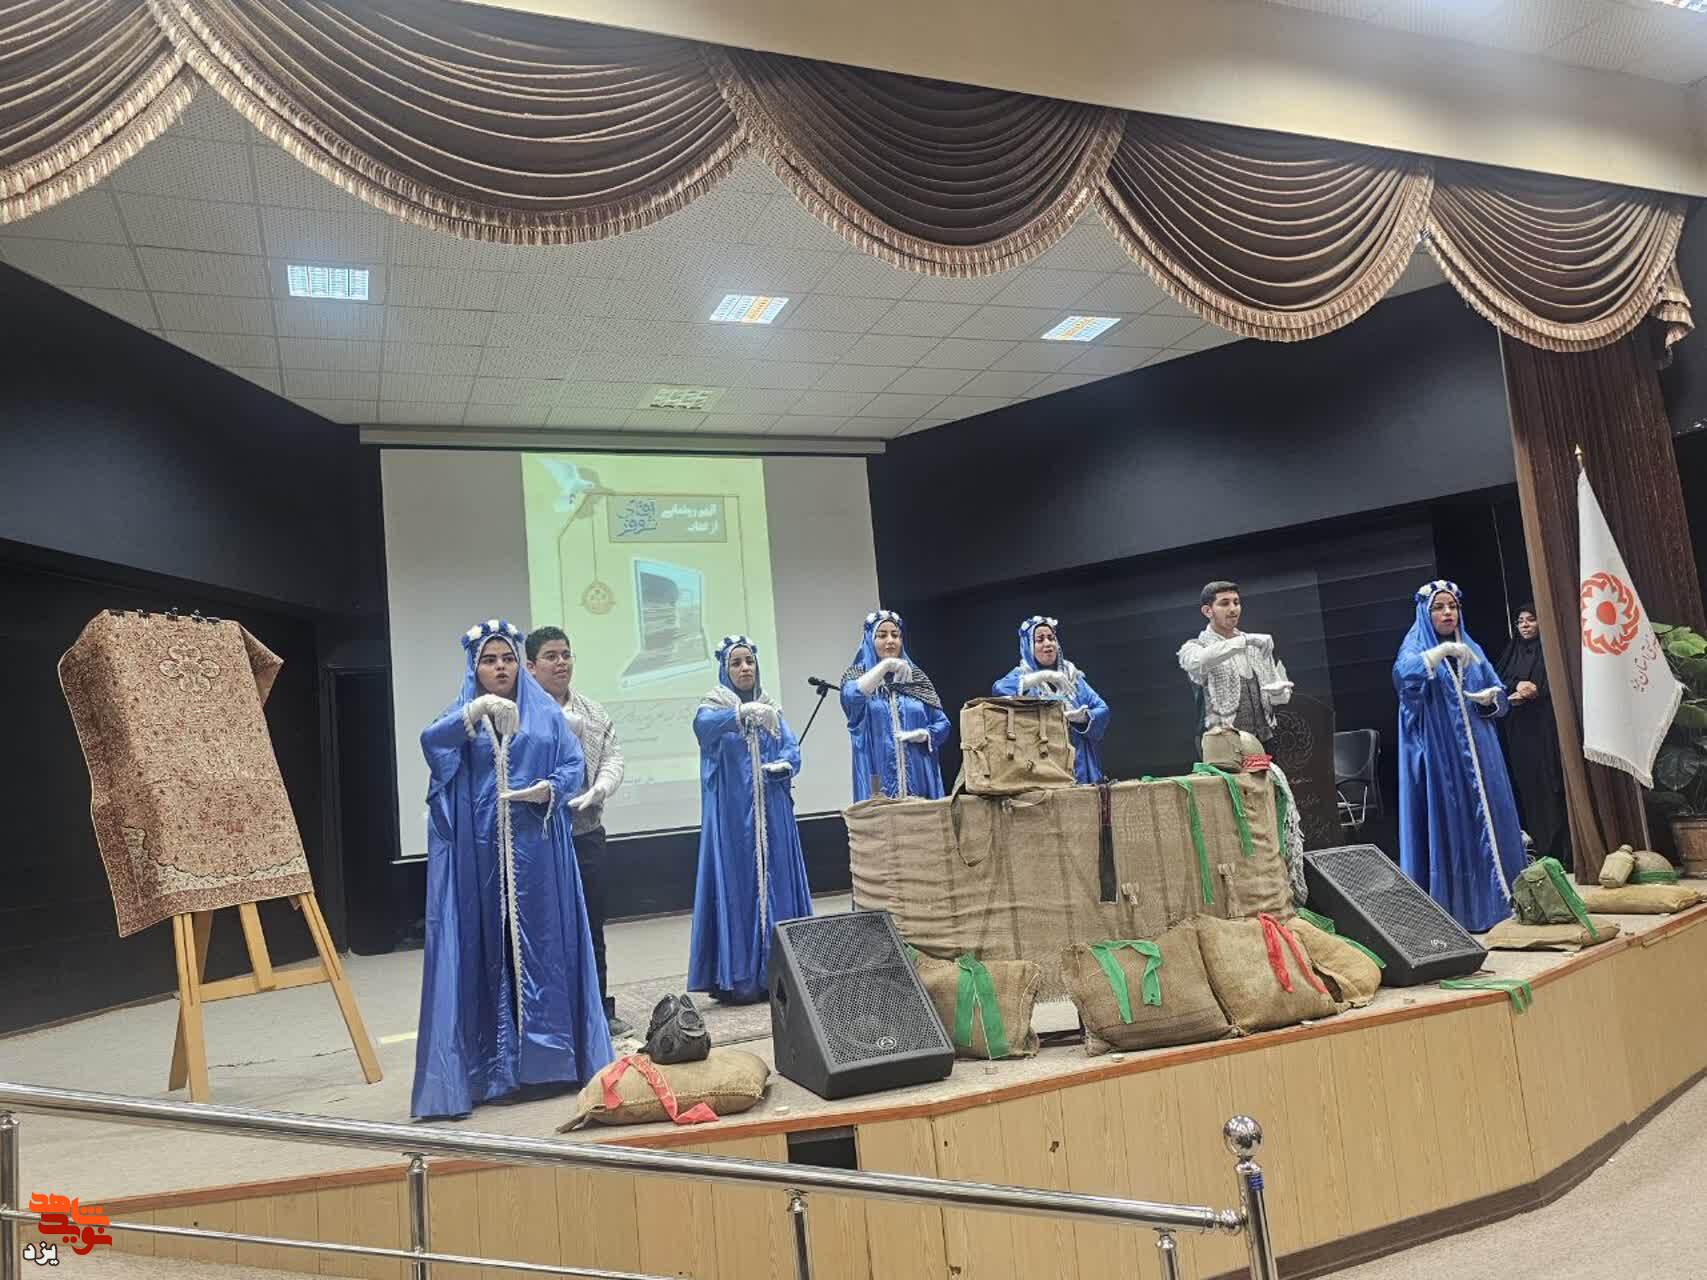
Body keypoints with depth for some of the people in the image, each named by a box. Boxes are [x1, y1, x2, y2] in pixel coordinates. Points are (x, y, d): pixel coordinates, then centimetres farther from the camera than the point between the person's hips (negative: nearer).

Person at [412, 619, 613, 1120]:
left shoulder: (547, 713, 11)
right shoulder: (461, 716, 9)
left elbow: (575, 763, 4)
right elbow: (431, 743, -12)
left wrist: (551, 787, -17)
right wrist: (473, 712, -29)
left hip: (537, 850, 1)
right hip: (480, 853, 0)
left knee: (544, 944, 3)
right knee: (485, 951, 0)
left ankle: (551, 1056, 12)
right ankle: (492, 1065, 7)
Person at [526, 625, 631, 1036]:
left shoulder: (592, 712, 13)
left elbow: (612, 756, 7)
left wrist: (597, 790, -11)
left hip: (586, 833, 6)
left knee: (592, 926, 14)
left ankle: (599, 1009, 26)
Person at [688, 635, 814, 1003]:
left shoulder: (771, 709, 15)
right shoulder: (714, 708, 1)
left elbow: (792, 748, 5)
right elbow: (704, 725, -23)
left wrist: (784, 764, -18)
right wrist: (742, 713, -41)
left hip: (771, 816, 4)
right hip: (732, 815, -4)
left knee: (776, 881, 4)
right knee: (737, 885, -5)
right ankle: (737, 977, -1)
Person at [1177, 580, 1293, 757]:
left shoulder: (1256, 645, 16)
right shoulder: (1194, 647, 2)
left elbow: (1282, 694, 17)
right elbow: (1198, 661, -24)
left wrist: (1278, 691, -8)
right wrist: (1244, 640, -29)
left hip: (1264, 741, 5)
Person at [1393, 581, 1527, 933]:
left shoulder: (1472, 650, 15)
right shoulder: (1416, 647, -2)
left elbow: (1498, 695, 14)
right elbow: (1404, 674, -25)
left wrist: (1489, 698, -8)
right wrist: (1443, 650, -34)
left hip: (1478, 753, 5)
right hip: (1440, 756, -5)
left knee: (1489, 819, 6)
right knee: (1450, 826, -5)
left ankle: (1499, 900, 16)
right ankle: (1457, 911, -1)